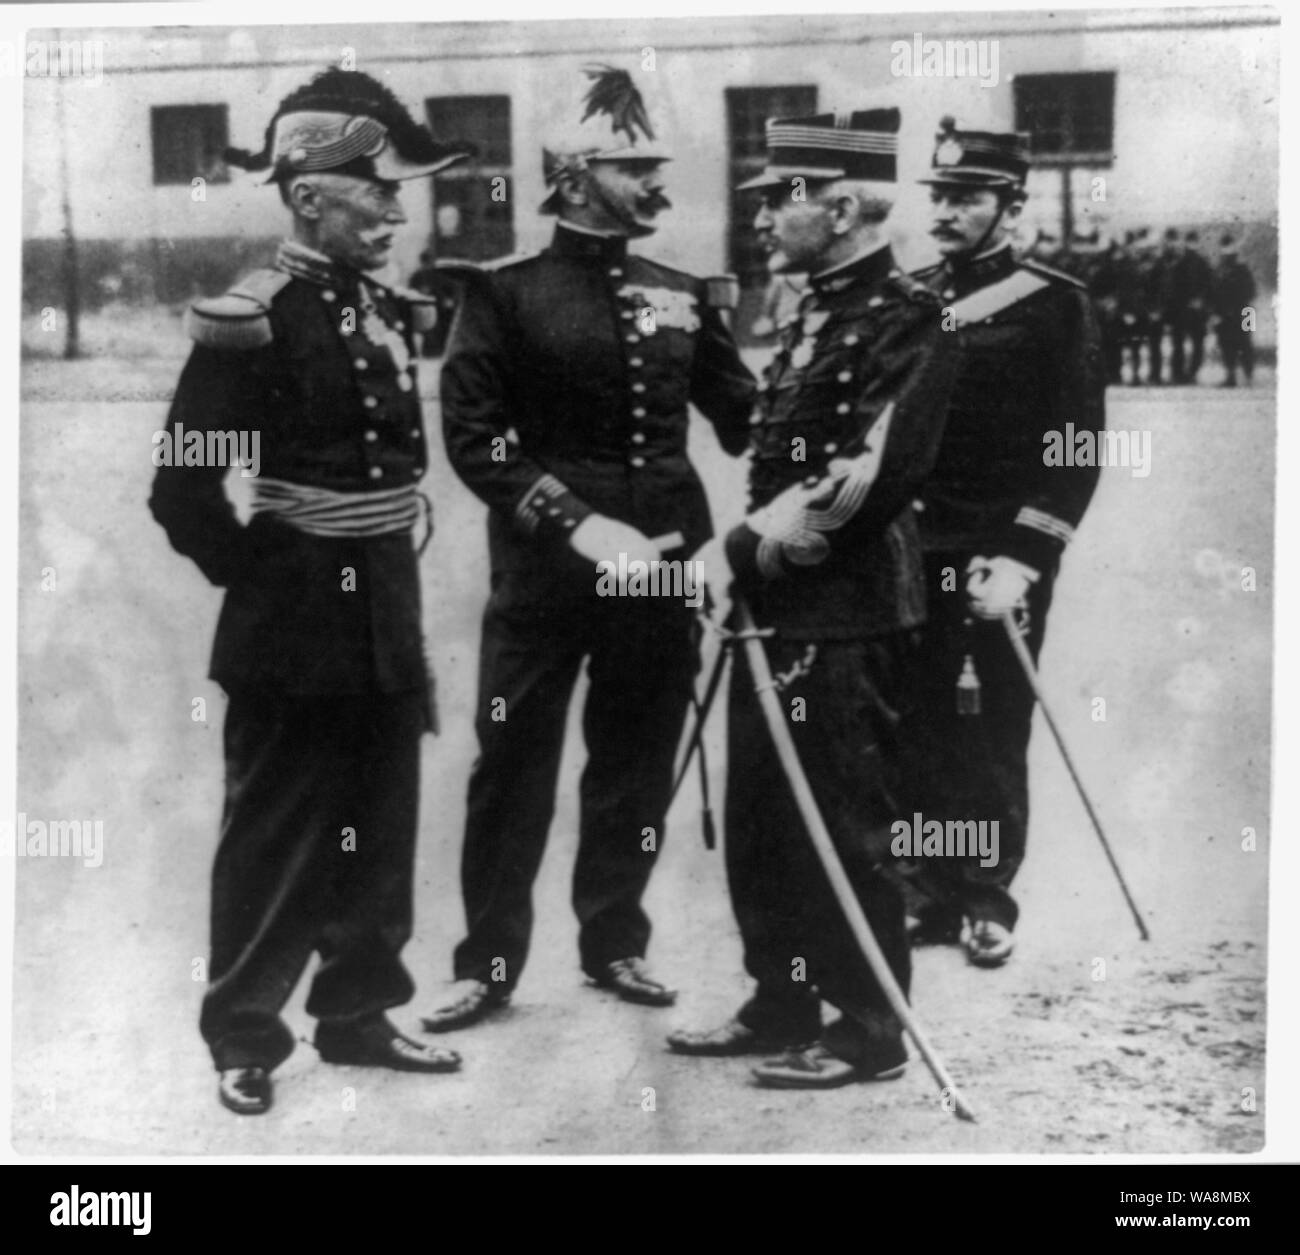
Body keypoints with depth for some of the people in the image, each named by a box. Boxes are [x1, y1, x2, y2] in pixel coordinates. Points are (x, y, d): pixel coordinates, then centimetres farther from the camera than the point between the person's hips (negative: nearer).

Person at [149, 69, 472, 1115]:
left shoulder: (392, 311, 9)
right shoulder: (251, 320, -15)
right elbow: (185, 488, -16)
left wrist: (390, 565, 14)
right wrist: (254, 576, -8)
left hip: (386, 616, 7)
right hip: (296, 629, -7)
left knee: (381, 834, 15)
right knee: (277, 839, 5)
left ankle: (359, 1013, 30)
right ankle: (243, 1039, 20)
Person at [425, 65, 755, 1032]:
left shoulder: (682, 294, 10)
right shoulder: (506, 290, -4)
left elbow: (743, 417, 11)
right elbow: (471, 434, -10)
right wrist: (575, 521, -19)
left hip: (660, 561, 4)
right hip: (543, 568, -4)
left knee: (638, 769, 12)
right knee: (514, 765, 4)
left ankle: (614, 942, 28)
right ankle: (489, 963, 17)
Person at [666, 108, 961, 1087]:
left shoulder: (907, 319, -12)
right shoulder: (817, 317, 16)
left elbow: (873, 476, -21)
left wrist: (742, 550, -16)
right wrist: (747, 551, 7)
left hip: (849, 621, -9)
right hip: (780, 612, 9)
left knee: (847, 830, 1)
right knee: (762, 825, 15)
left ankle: (870, 1034, 15)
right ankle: (782, 1009, 29)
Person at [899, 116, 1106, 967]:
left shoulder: (1057, 306, -4)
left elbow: (1077, 449, -8)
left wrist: (1022, 558, -16)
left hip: (1003, 555, -4)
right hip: (913, 553, 4)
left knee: (996, 732, 3)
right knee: (920, 729, 6)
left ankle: (989, 900, 17)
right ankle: (931, 892, 19)